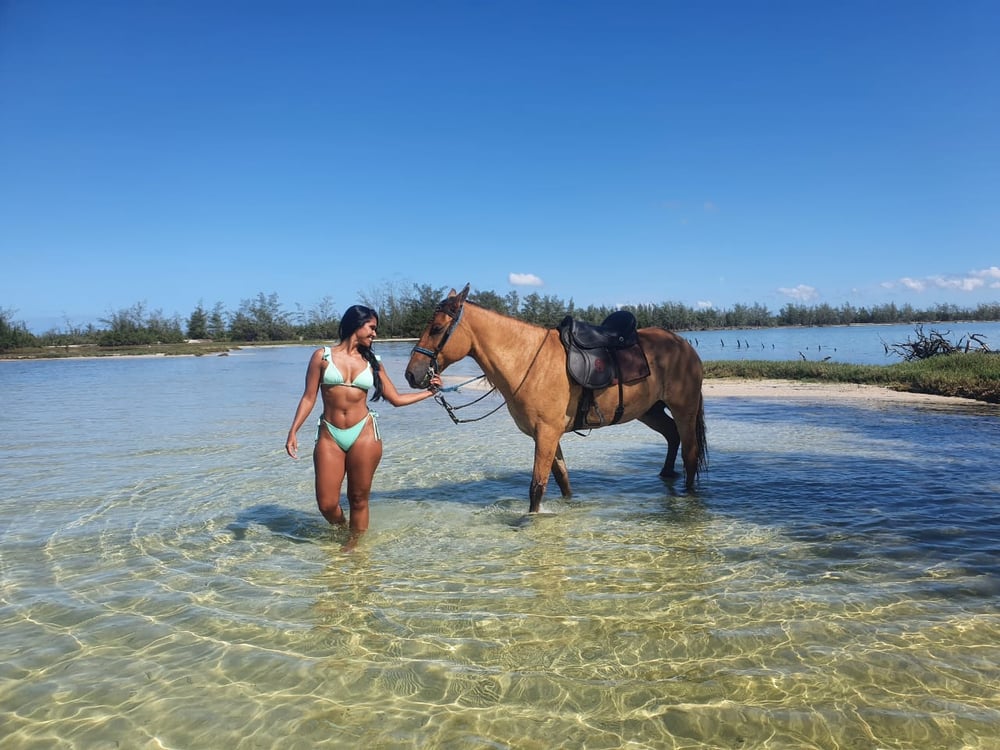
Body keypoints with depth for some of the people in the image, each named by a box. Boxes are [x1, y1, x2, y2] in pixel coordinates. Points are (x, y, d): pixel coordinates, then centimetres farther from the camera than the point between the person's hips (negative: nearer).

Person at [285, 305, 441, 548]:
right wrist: (293, 431, -4)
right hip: (329, 436, -1)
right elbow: (309, 397, 3)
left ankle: (354, 543, 25)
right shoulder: (323, 355, 3)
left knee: (359, 499, 5)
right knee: (327, 504, 0)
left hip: (364, 434, 1)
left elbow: (396, 399, 12)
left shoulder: (372, 362, 8)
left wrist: (429, 391, 12)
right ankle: (342, 528, 32)